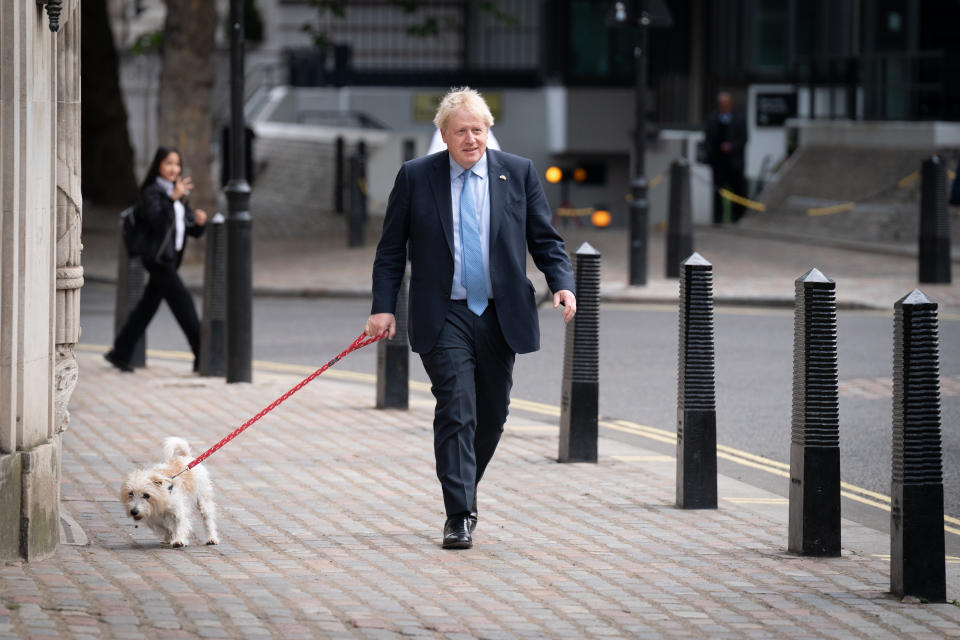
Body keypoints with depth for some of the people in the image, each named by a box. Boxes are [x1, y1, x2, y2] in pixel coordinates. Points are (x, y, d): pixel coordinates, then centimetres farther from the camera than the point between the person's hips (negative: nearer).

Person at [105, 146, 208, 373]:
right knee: (183, 304, -10)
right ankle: (203, 357, -9)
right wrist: (173, 198, -31)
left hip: (171, 258, 9)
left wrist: (199, 221, -4)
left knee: (148, 306, 11)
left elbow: (191, 230, 17)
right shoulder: (151, 193, -8)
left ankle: (120, 353, 19)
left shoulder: (179, 194, 18)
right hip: (157, 257, -9)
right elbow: (155, 220, -25)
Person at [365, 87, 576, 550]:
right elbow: (390, 250, 5)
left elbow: (545, 239, 8)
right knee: (456, 412, -12)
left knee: (491, 415, 10)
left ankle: (465, 490, 33)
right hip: (445, 317, -3)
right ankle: (459, 517, -12)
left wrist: (562, 283, -9)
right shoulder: (416, 177, 2)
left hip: (500, 316, 3)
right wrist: (383, 306, -5)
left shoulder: (518, 173, 5)